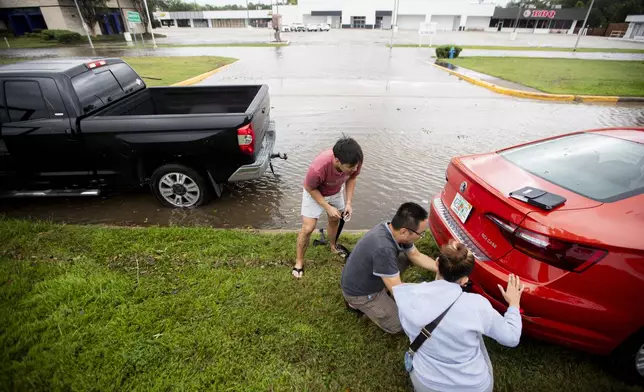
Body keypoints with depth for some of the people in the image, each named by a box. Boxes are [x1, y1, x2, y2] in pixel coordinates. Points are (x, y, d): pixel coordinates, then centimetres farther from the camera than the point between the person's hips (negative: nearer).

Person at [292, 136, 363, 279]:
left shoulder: (355, 161, -31)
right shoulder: (318, 168, -45)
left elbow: (352, 178, -9)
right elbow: (309, 188, -24)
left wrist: (348, 202, -15)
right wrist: (327, 207, -23)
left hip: (336, 192, 5)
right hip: (314, 193, -4)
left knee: (335, 220, 22)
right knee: (308, 228, -5)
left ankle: (333, 246, 50)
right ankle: (299, 261, 18)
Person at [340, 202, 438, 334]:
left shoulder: (393, 229, -12)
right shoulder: (383, 249, -39)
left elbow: (417, 256, 4)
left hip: (371, 279, 8)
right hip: (360, 292, -8)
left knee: (405, 256, 8)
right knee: (400, 325, -1)